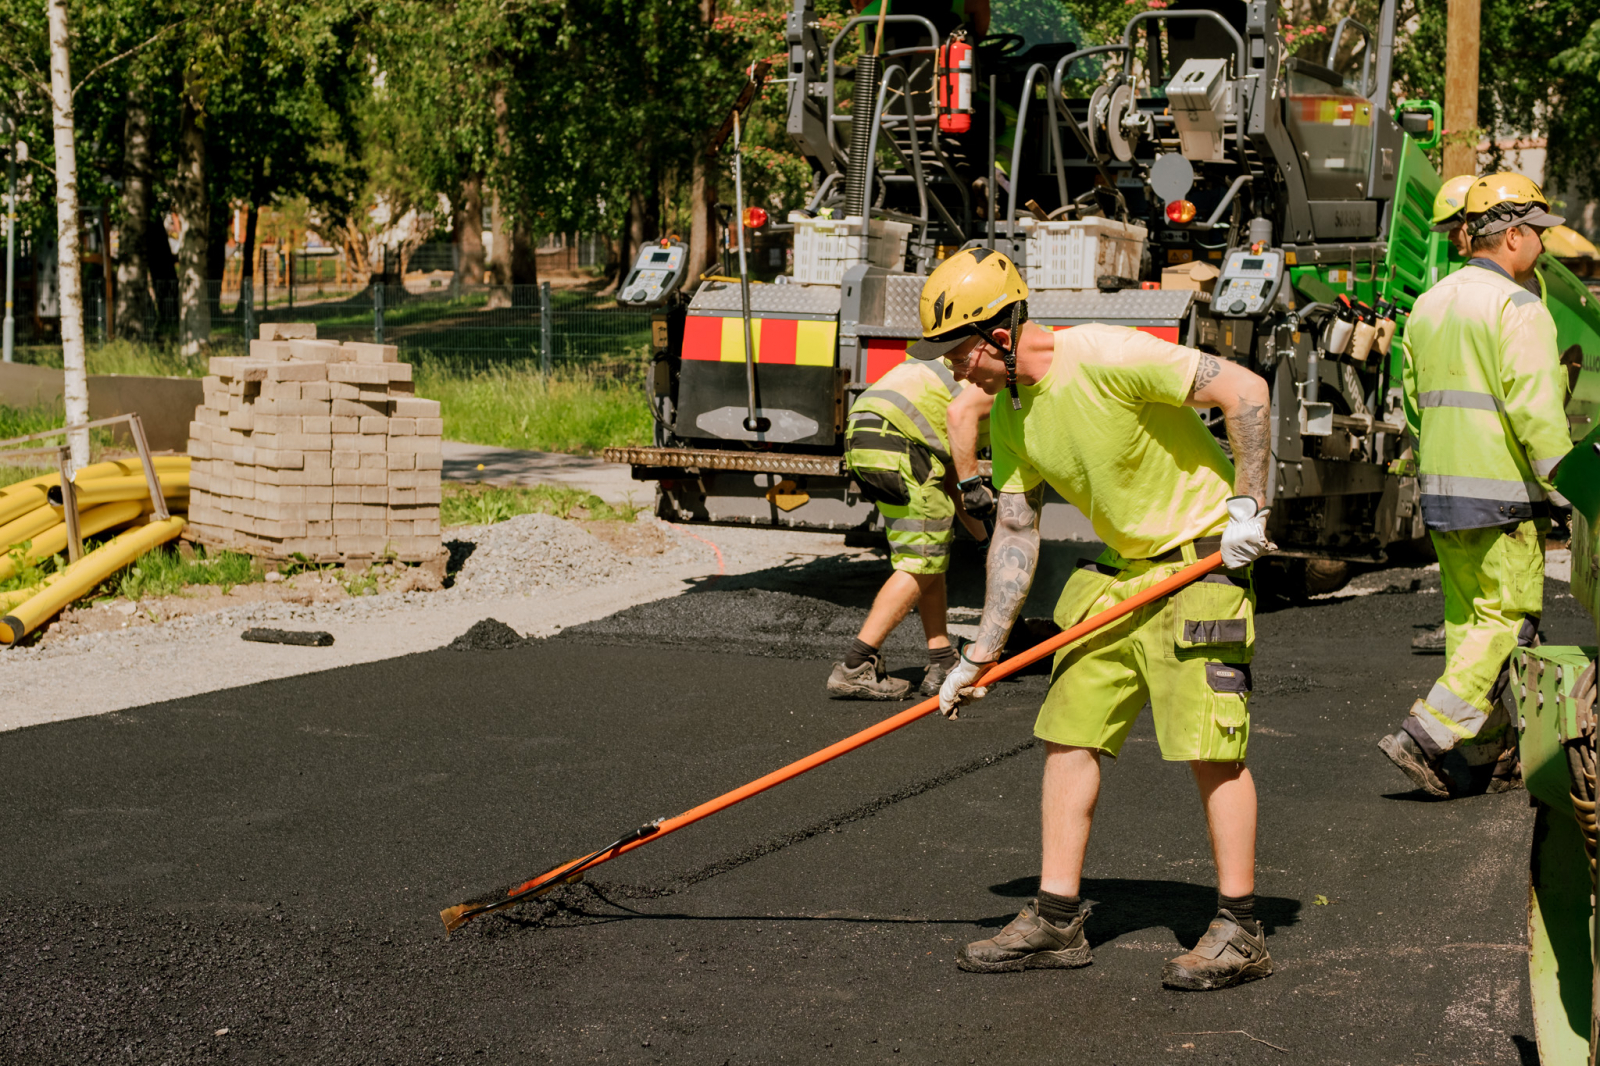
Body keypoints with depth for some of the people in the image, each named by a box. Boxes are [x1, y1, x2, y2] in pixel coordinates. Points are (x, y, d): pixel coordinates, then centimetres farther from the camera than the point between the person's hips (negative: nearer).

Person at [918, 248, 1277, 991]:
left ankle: (1239, 934, -1)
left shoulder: (1105, 358, -23)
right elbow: (1015, 533, 7)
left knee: (1210, 743, -10)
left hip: (1202, 557, -8)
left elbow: (1245, 391, -22)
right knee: (1069, 733, 3)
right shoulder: (1009, 414, 2)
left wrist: (1247, 506, -19)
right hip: (1121, 568, 8)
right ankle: (1056, 921, 10)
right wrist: (981, 656, 5)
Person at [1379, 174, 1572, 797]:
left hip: (1439, 490, 8)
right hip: (1502, 492, -8)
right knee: (1507, 621, -3)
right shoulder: (1518, 308, -11)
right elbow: (1535, 409, -19)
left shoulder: (1428, 306, 14)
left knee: (1467, 619, 12)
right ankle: (1426, 736, -12)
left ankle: (1496, 753, 18)